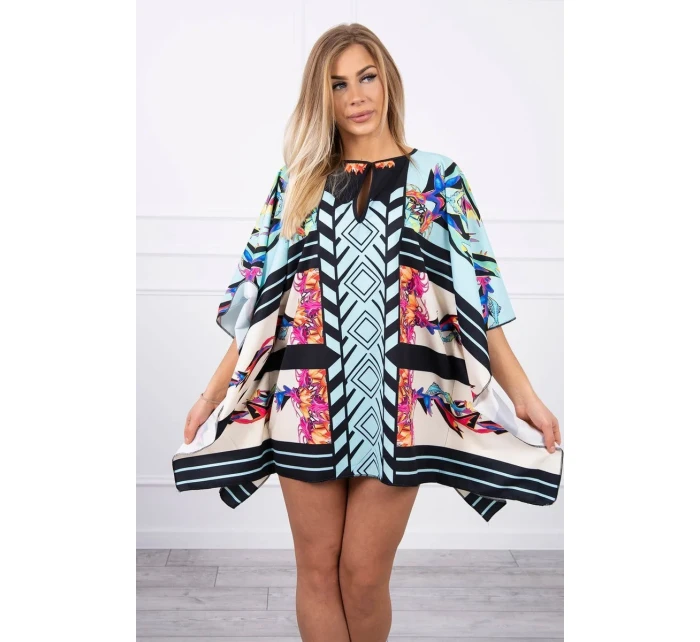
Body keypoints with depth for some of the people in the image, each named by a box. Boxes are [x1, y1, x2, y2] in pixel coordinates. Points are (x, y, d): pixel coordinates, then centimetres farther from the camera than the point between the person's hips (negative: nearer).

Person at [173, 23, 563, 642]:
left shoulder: (436, 179, 6)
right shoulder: (297, 184, 10)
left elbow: (474, 296, 2)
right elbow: (259, 297, 11)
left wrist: (525, 396, -5)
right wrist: (213, 393, 7)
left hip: (399, 405, -1)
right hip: (306, 401, 2)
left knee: (364, 574, 3)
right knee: (317, 568, 9)